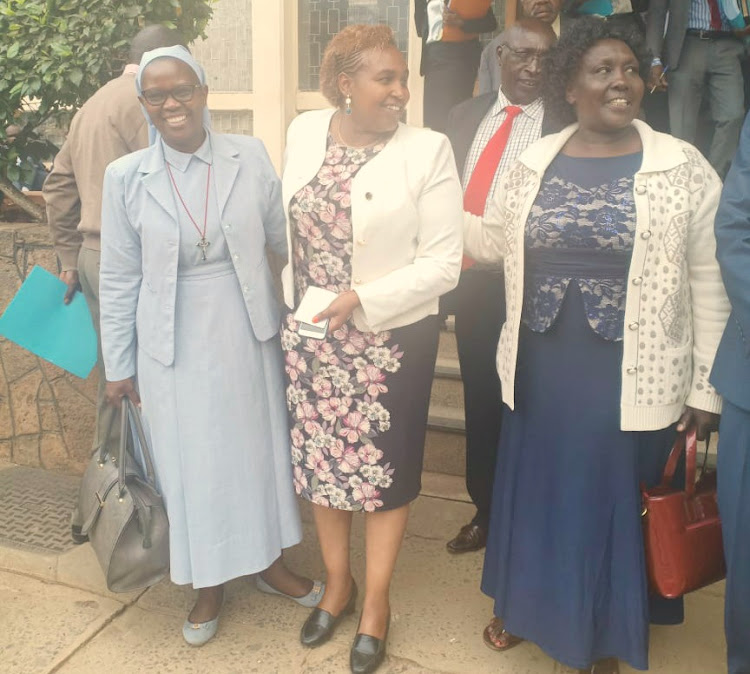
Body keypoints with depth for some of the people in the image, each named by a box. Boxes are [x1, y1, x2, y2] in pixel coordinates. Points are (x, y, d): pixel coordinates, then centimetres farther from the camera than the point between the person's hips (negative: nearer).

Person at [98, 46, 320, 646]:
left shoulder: (251, 157, -4)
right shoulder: (126, 177, -5)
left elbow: (286, 237, 2)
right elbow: (119, 280, 0)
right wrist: (118, 366, 3)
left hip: (246, 335, 1)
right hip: (173, 345, -1)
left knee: (260, 446, 14)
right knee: (192, 461, 11)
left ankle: (269, 561, 39)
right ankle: (210, 583, 34)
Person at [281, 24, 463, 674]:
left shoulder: (428, 149, -12)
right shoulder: (304, 132, 1)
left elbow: (443, 262, -13)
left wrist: (362, 298, -20)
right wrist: (296, 304, 13)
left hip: (392, 337, -4)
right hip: (311, 336, 4)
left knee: (384, 467, 9)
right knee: (320, 457, 15)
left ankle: (376, 601, 31)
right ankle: (338, 582, 39)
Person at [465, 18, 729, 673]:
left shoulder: (684, 167, -6)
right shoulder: (533, 164, 4)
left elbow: (710, 283, -5)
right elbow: (490, 240, 15)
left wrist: (708, 387, -5)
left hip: (632, 382, -3)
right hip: (539, 372, 3)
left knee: (614, 502, 12)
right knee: (535, 490, 17)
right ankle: (528, 605, 43)